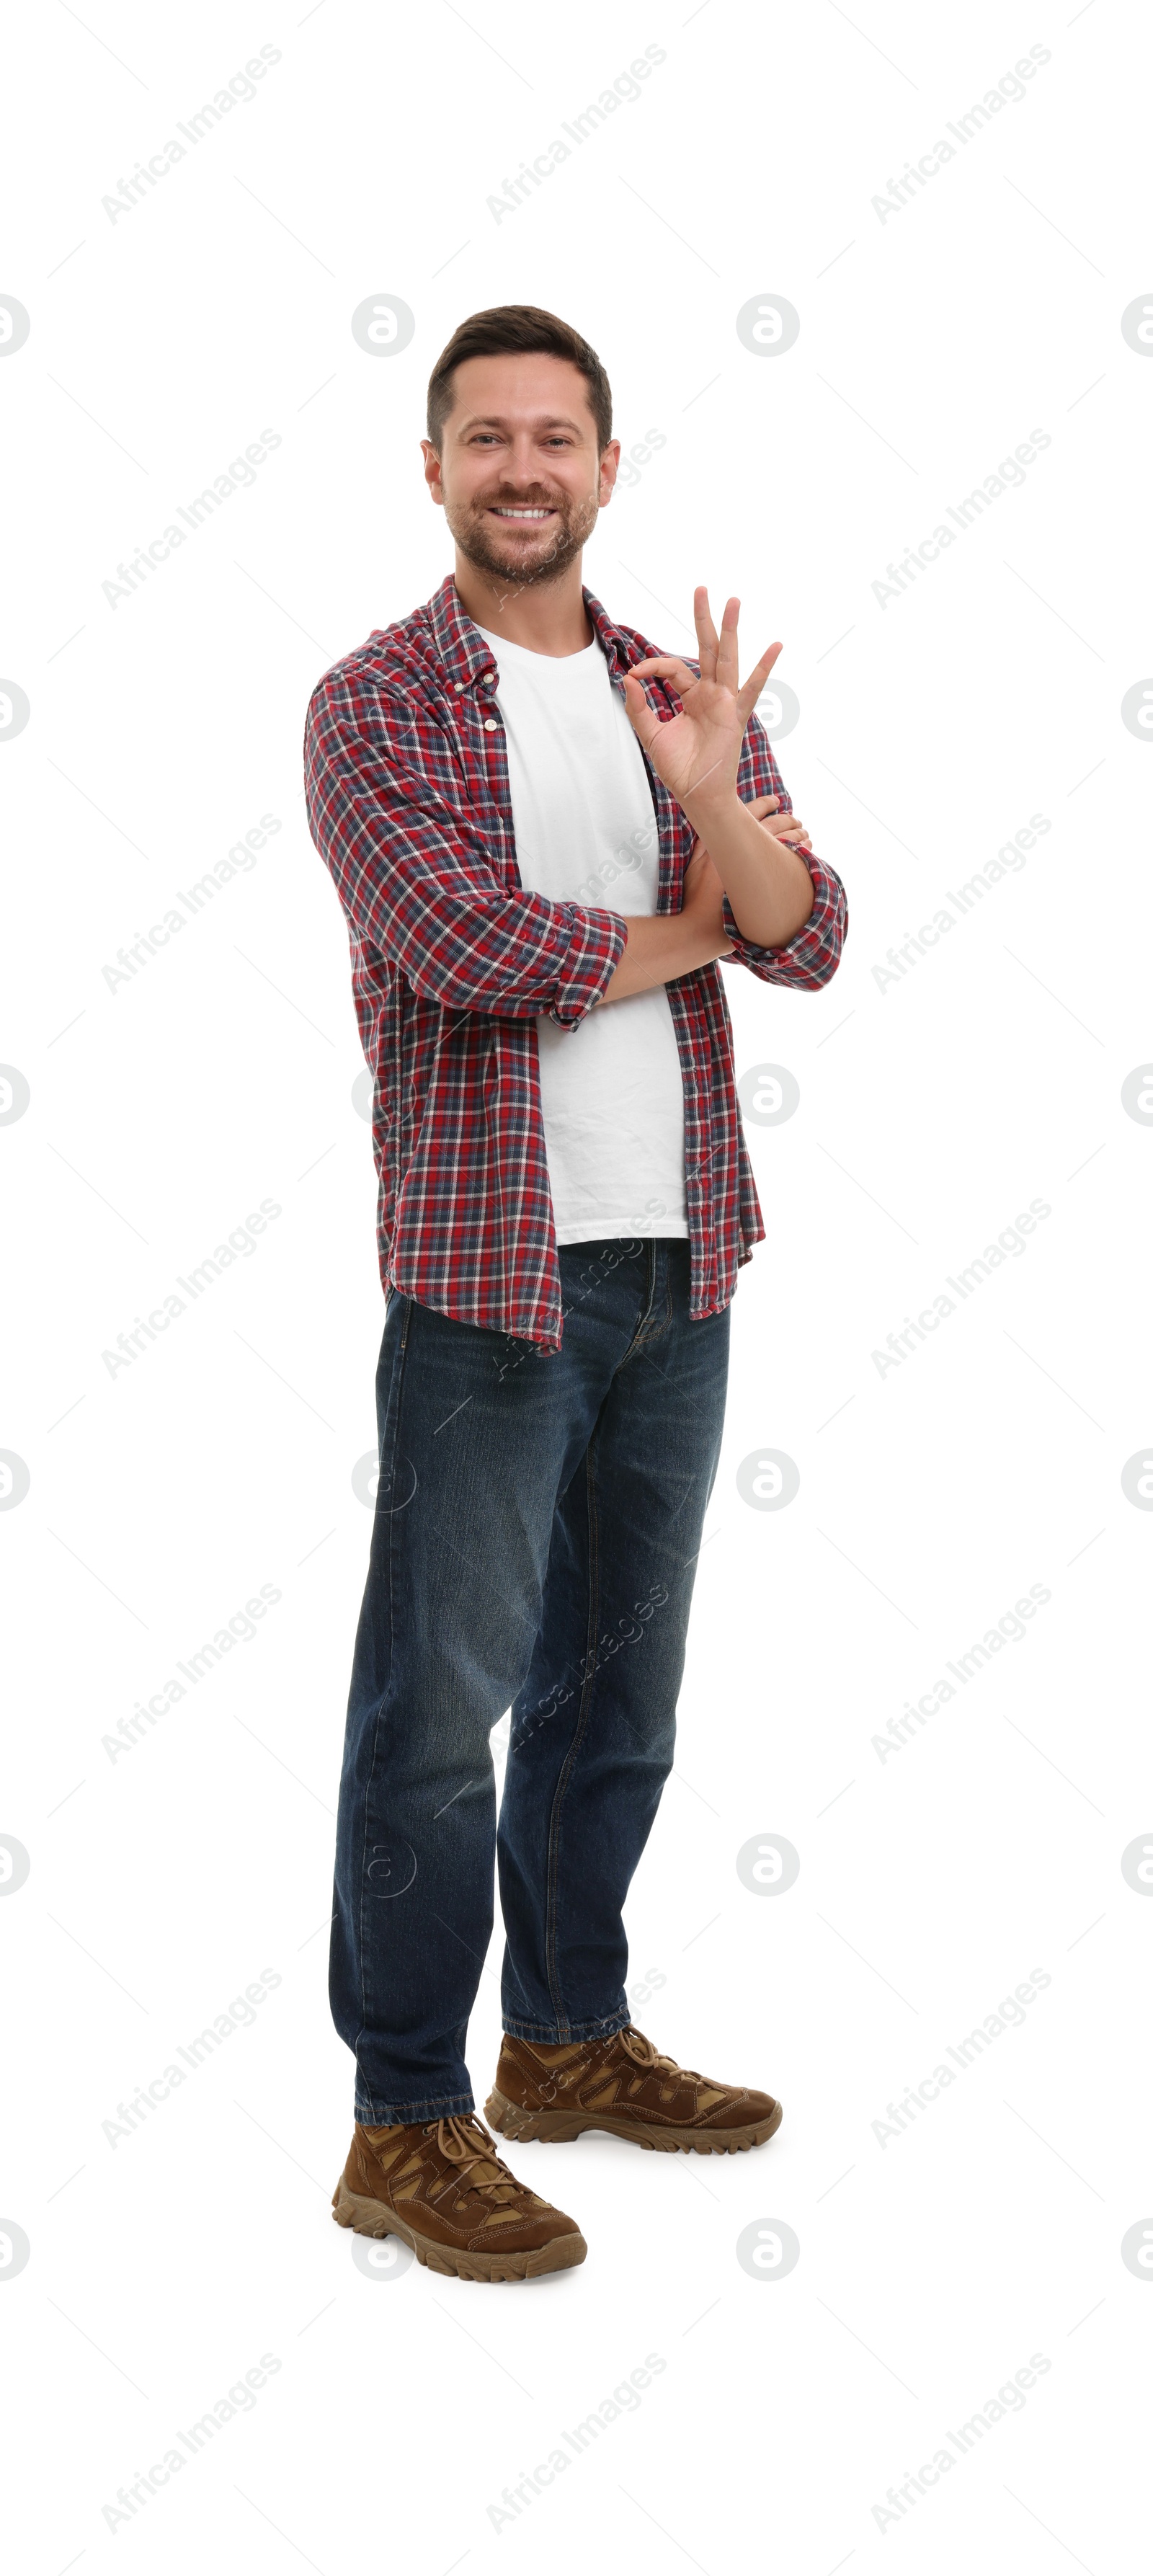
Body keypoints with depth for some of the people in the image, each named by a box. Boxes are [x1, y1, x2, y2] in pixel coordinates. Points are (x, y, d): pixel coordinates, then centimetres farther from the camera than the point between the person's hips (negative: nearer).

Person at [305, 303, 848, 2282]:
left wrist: (717, 798, -19)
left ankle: (570, 2037, 31)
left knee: (615, 1677, 15)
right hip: (488, 1264, -6)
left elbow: (809, 944, 0)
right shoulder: (376, 702, -4)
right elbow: (465, 950, -19)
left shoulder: (680, 692, 12)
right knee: (441, 1696, -2)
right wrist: (690, 927, -5)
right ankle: (406, 2122, 9)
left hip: (676, 1262, 6)